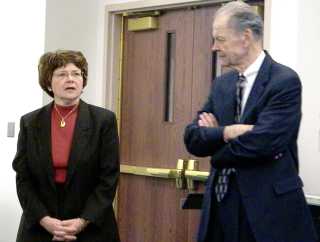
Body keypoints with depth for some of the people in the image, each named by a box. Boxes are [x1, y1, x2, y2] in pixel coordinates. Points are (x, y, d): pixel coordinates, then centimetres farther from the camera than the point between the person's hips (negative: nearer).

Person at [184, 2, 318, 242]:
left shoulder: (285, 81, -10)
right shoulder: (221, 84, 11)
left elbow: (261, 143, -21)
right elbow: (192, 138, 3)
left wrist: (215, 136, -4)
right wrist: (226, 132, -16)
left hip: (269, 206, -6)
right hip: (222, 202, 6)